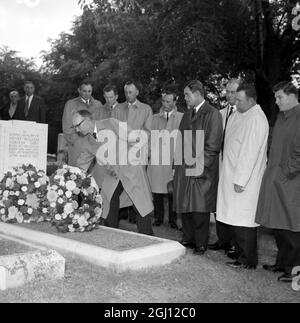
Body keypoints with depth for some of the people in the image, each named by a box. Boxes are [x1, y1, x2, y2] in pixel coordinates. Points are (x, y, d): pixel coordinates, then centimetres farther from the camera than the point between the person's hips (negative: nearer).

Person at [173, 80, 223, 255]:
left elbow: (213, 144, -13)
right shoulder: (187, 115, 16)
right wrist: (176, 165, 12)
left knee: (200, 207, -2)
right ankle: (188, 239, 23)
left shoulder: (212, 114, -7)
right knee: (185, 205, 9)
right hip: (183, 167, 7)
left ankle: (201, 244, 12)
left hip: (201, 170, -7)